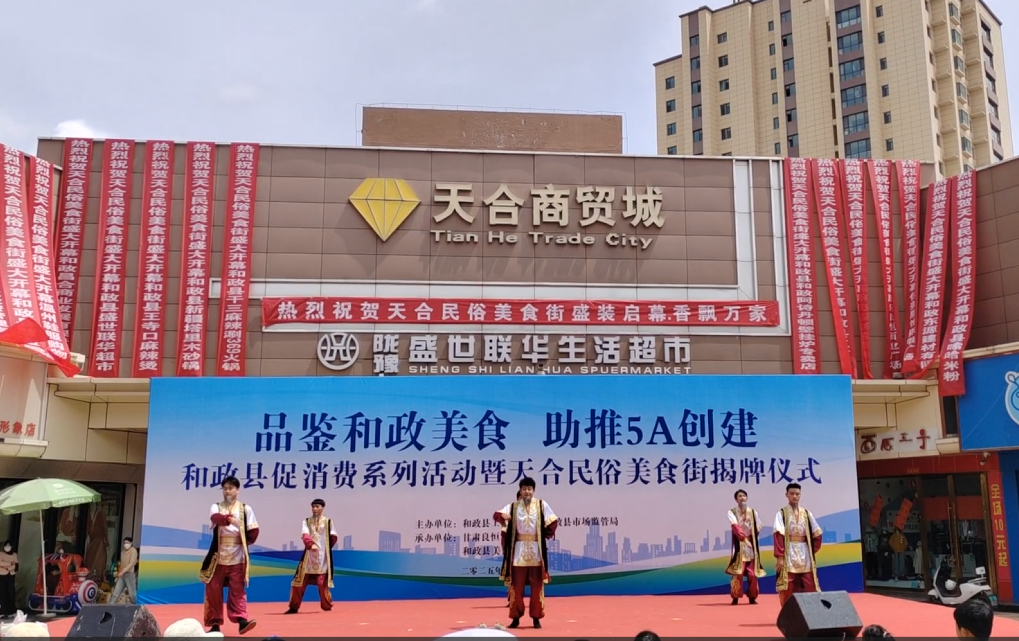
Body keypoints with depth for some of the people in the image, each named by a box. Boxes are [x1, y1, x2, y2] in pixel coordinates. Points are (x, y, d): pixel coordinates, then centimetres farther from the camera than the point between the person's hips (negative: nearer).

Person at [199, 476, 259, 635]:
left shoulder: (245, 509, 4)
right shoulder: (216, 507, 3)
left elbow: (254, 531, 6)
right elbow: (216, 518, -22)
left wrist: (244, 542, -5)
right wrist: (228, 518, -40)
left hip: (237, 556, -1)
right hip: (218, 555, 1)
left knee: (237, 590, -5)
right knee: (213, 590, 3)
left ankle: (241, 620, -13)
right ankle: (215, 623, 12)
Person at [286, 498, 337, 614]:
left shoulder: (328, 521, 4)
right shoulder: (306, 521, 3)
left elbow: (334, 537, 8)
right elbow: (305, 535, -15)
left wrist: (326, 547, 5)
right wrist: (311, 544, -33)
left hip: (322, 556, -1)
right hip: (308, 556, 1)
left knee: (322, 582, -1)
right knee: (299, 580, -1)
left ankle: (327, 606, 16)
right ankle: (294, 607, 11)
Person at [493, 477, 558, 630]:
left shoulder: (542, 505, 1)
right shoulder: (513, 506, 3)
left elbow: (553, 522, 3)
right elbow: (497, 515, -8)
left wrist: (546, 536, -3)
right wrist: (502, 516, -29)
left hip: (536, 550, -1)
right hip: (519, 550, 1)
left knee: (537, 586, 3)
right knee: (517, 586, 3)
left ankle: (536, 617, 11)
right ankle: (516, 617, 12)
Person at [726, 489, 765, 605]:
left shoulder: (753, 512, 8)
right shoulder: (732, 512, -1)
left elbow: (757, 529, 8)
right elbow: (735, 527, -14)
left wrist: (750, 539, -2)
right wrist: (744, 539, -21)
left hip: (752, 545, 3)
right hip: (739, 546, -3)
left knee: (752, 573, 1)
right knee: (737, 572, -10)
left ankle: (752, 597, 10)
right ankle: (735, 598, -5)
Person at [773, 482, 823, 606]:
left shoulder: (806, 513, 11)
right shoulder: (781, 514, -1)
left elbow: (817, 535, 14)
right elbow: (778, 536, -9)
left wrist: (813, 551, 5)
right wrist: (779, 557, -17)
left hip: (805, 555, 3)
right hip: (789, 555, -3)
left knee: (810, 589, 1)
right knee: (788, 591, -3)